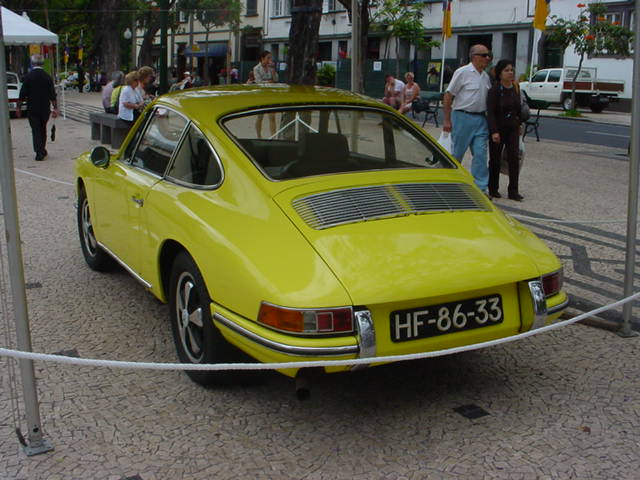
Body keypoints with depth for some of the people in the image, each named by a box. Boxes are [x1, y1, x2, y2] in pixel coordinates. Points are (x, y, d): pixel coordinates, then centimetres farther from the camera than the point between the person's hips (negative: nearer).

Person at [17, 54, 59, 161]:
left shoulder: (28, 77, -9)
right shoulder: (47, 77, -3)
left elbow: (22, 94, -8)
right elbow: (53, 95, -3)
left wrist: (18, 107, 2)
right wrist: (55, 108, 2)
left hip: (32, 109, -2)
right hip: (45, 108, 3)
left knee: (36, 130, 1)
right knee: (43, 129, 17)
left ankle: (39, 152, -8)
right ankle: (42, 150, 27)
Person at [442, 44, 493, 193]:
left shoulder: (485, 76, 13)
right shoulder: (462, 72, -7)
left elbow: (489, 98, 22)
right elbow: (448, 96, -9)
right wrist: (447, 120, -12)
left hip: (480, 119, 6)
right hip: (463, 117, -6)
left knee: (480, 154, -1)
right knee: (457, 153, 3)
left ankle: (480, 188, 3)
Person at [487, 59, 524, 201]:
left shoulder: (515, 88, 6)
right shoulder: (494, 90, -11)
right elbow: (490, 112, -16)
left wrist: (519, 124, 17)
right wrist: (494, 132, -24)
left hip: (513, 129, 5)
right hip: (498, 129, -4)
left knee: (514, 158, -3)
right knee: (495, 159, 7)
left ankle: (513, 191, 0)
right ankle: (493, 189, 20)